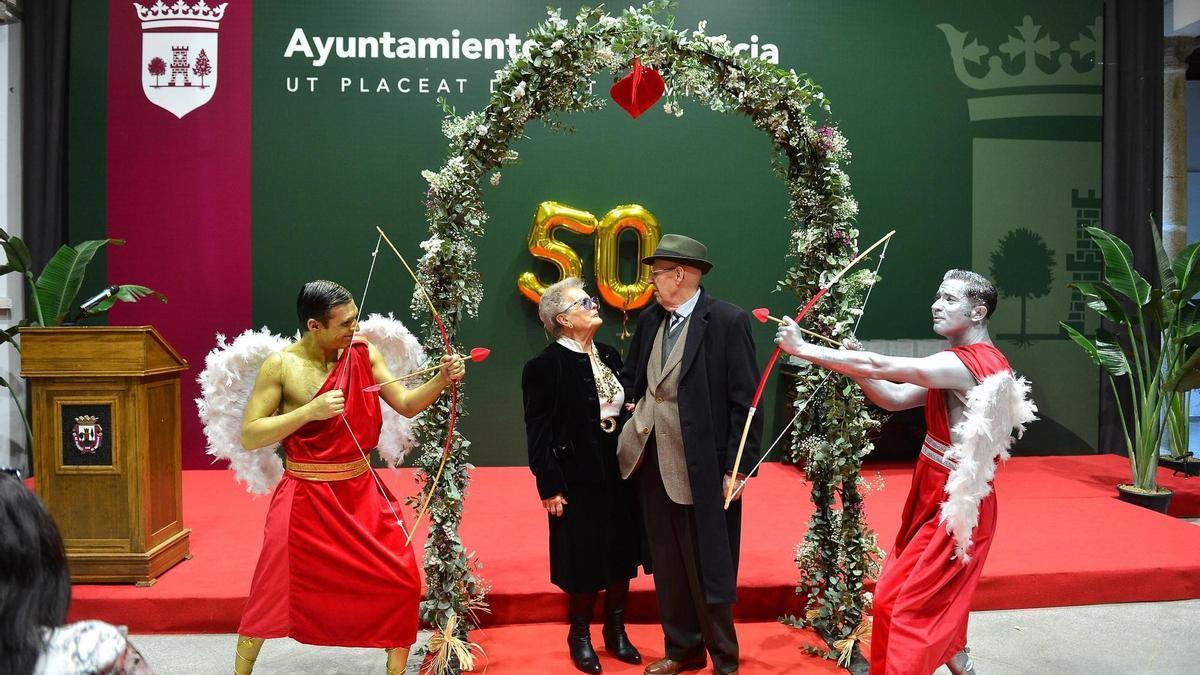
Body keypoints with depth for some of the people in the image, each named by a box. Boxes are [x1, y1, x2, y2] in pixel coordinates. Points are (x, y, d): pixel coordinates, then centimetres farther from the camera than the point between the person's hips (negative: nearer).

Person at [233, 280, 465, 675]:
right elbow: (248, 436, -12)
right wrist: (310, 411, -23)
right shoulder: (281, 366, -10)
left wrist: (441, 380, -18)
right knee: (272, 593, 5)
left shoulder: (363, 354, -1)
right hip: (306, 498, -3)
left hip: (362, 494, 3)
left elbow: (407, 405, 0)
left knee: (402, 581, 1)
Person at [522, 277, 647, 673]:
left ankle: (616, 630, 31)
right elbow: (538, 432, -14)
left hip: (620, 473, 6)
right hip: (578, 479, -6)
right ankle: (579, 635, 27)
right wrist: (550, 487, -16)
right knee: (585, 560, 5)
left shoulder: (609, 356, 9)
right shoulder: (545, 365, -12)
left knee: (621, 555, 13)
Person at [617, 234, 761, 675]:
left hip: (702, 468, -6)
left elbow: (745, 401, -11)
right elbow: (631, 379, 20)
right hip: (653, 465, 6)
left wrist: (738, 467, -13)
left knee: (709, 570, 5)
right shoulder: (649, 320, 9)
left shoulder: (728, 321, -10)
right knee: (668, 566, 16)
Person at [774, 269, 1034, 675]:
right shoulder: (966, 362, 11)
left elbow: (879, 367, -26)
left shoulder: (968, 363, -21)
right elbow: (894, 398, 8)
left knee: (912, 609, -2)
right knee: (892, 597, 15)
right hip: (936, 500, 10)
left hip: (955, 507, -10)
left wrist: (803, 349, -21)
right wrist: (851, 368, -6)